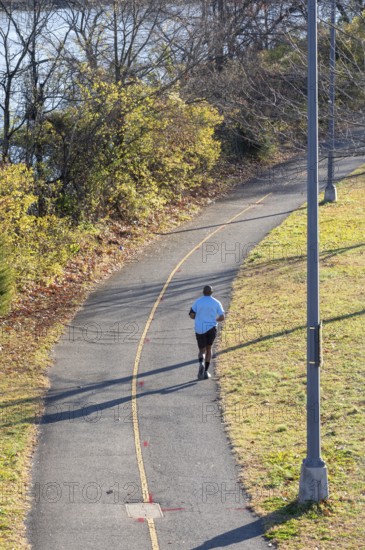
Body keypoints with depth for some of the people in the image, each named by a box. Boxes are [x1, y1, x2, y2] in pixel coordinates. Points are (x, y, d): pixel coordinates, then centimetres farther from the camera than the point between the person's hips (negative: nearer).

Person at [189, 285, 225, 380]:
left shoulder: (198, 302, -1)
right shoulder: (216, 303, -1)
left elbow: (191, 315, -1)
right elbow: (222, 318, -2)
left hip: (200, 329, 0)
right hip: (211, 328, 0)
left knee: (202, 350, 10)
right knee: (208, 348, 19)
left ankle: (201, 363, -25)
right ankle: (205, 372, 13)